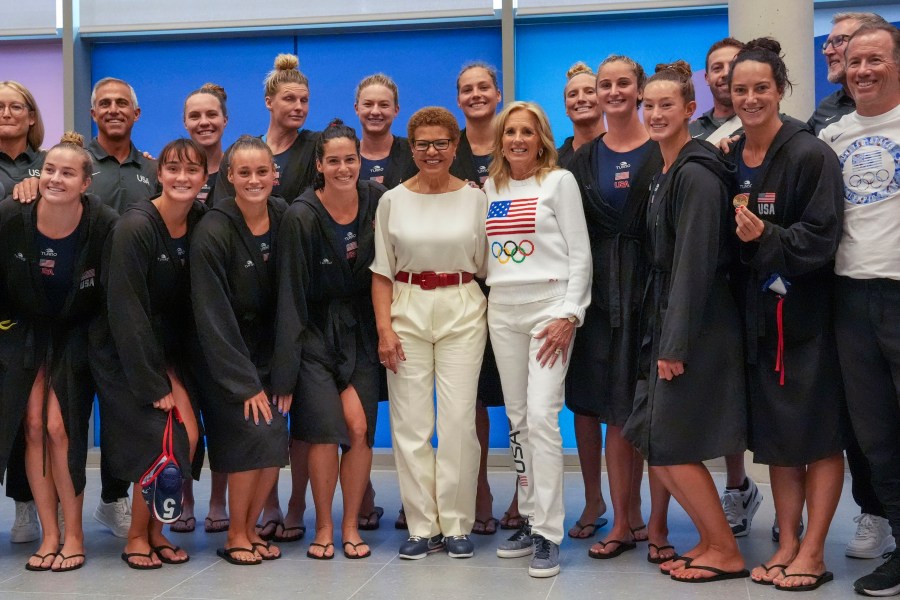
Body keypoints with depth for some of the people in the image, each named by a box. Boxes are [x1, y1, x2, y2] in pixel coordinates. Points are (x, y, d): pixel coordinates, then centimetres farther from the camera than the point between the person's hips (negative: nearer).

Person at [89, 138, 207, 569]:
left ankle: (155, 530, 13)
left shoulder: (202, 223, -1)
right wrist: (154, 384, -19)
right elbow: (126, 311, -20)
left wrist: (173, 374, 0)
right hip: (122, 352, -5)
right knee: (164, 441, -13)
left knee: (189, 436, -6)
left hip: (169, 350, 6)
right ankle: (136, 538, 7)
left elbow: (194, 305, 5)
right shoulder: (135, 227, -19)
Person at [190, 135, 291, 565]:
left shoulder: (283, 218, -2)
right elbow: (213, 316, -17)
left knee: (275, 442, -3)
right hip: (225, 359, -5)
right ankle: (234, 536, 5)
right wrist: (245, 383, -17)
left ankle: (250, 528, 17)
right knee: (255, 434, -14)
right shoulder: (213, 231, -17)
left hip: (268, 353, 5)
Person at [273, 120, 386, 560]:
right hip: (316, 330, -3)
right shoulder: (301, 216, -12)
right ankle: (323, 527, 5)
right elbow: (291, 293, -11)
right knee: (327, 428, -13)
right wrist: (286, 367, -12)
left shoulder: (377, 202, -2)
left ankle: (351, 526, 11)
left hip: (361, 329, 3)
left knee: (360, 429, -4)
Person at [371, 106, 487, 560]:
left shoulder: (475, 198, 4)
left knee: (459, 420, -3)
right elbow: (382, 271, 7)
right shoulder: (393, 200, 5)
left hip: (463, 311, -1)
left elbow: (486, 265, 8)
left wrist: (493, 321, 0)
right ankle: (423, 526, 11)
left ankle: (457, 525, 9)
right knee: (410, 422, 0)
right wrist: (384, 327, -3)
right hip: (408, 310, 1)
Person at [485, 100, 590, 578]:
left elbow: (580, 253, -5)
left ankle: (548, 534, -8)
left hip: (549, 307, -5)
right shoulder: (491, 188, 14)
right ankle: (530, 520, 17)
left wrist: (569, 315, -13)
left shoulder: (559, 181, 0)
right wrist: (482, 304, 6)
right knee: (517, 420, 7)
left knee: (541, 418, -13)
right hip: (502, 310, 5)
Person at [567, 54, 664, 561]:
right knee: (617, 413, 8)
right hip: (603, 291, 4)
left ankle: (658, 526, 8)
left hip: (652, 287, -4)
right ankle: (625, 522, 17)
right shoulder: (584, 158, 11)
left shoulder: (664, 151, -1)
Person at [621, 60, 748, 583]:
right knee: (652, 440, 10)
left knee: (672, 444, -4)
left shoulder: (695, 174, -15)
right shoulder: (668, 173, 14)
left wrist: (676, 343, -20)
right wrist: (661, 337, 14)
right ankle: (709, 539, 22)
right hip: (667, 323, 9)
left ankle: (726, 553, 10)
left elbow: (695, 262, -19)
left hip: (696, 327, -9)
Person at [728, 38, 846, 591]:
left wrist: (765, 238, -26)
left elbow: (822, 236, -15)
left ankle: (813, 552, 9)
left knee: (819, 435, 1)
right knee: (776, 434, 11)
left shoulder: (810, 154, -11)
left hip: (807, 312, -6)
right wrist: (738, 238, -3)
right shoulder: (727, 160, 7)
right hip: (760, 314, 6)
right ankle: (788, 544, 20)